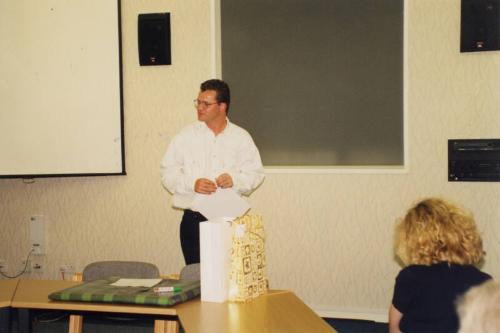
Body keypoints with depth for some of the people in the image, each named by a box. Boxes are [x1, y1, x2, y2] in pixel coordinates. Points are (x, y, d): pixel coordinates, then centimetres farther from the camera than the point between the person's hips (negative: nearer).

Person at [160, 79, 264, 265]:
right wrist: (192, 184, -14)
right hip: (194, 220, 0)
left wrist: (235, 180, -15)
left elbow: (255, 173, 5)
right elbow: (167, 172, 3)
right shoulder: (186, 136, 5)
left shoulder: (241, 137, 7)